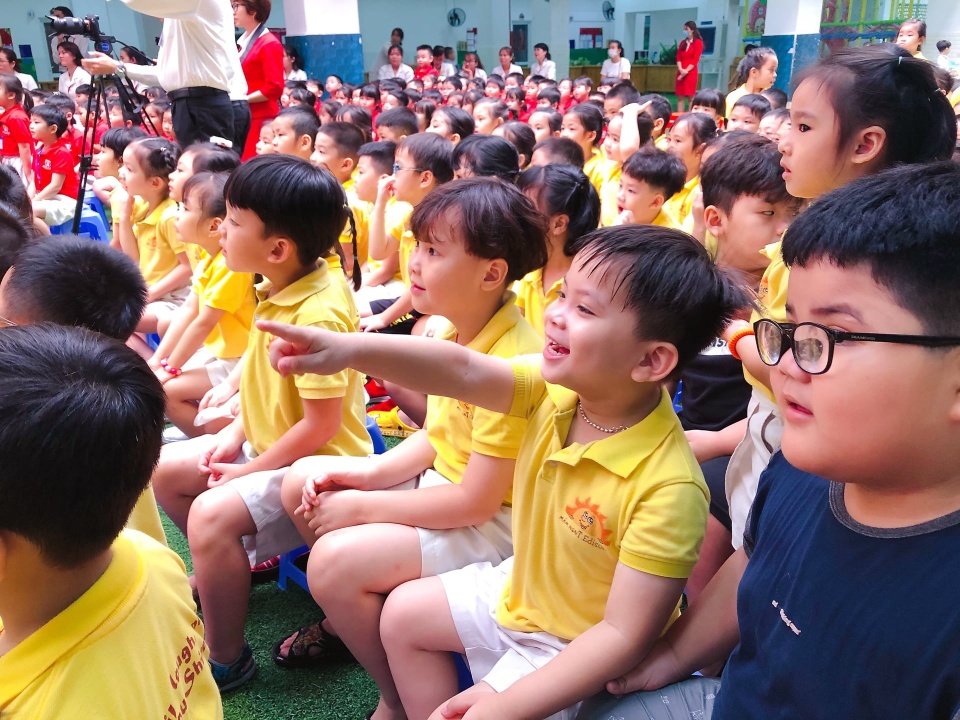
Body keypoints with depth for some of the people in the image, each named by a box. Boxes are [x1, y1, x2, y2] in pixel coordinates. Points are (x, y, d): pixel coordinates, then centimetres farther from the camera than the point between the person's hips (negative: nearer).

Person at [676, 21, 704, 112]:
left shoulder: (698, 42, -3)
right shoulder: (682, 42, 14)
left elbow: (695, 60, -9)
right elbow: (678, 57, 6)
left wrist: (686, 71, -15)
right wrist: (681, 69, -11)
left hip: (691, 73, -6)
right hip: (680, 73, 6)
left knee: (691, 97, -5)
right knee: (680, 97, 4)